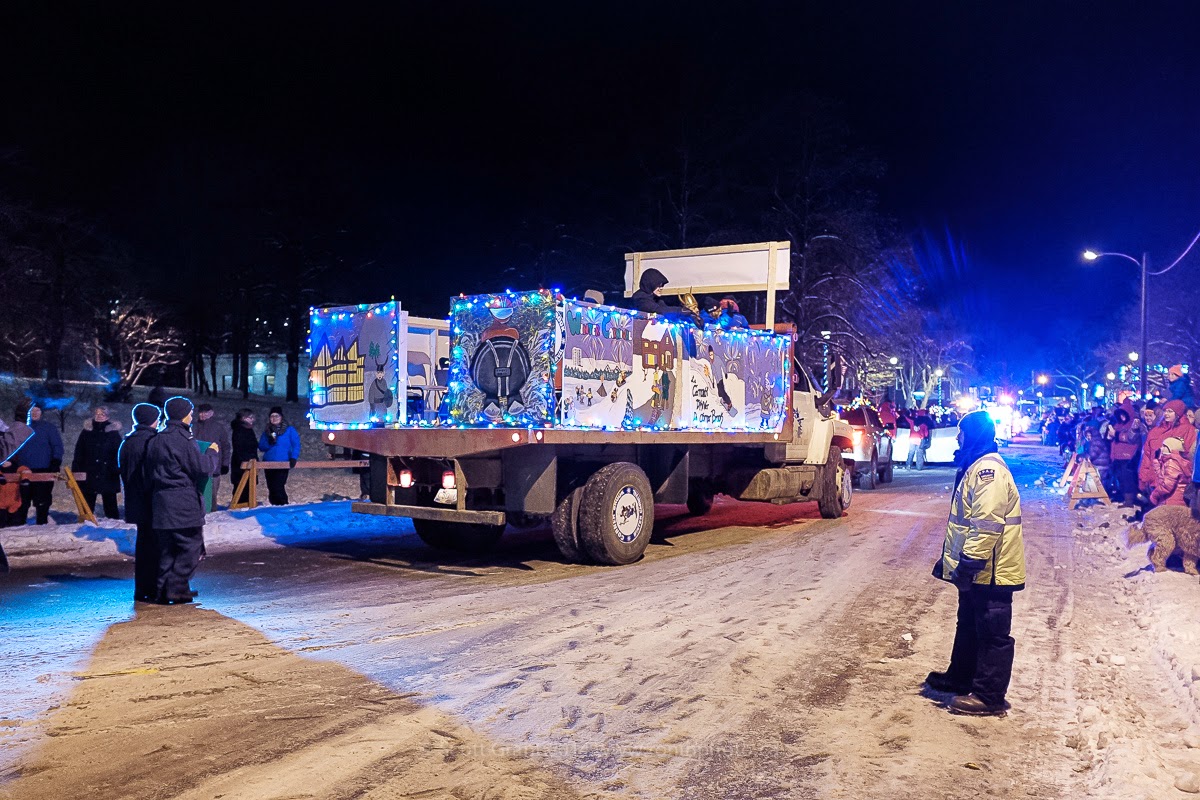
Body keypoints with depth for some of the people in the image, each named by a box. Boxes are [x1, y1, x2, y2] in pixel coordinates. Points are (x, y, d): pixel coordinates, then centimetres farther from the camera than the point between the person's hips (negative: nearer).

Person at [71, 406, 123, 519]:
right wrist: (75, 471, 1)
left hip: (107, 475, -2)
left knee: (110, 505, 3)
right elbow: (78, 454, 8)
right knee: (87, 506, 7)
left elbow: (118, 454, -2)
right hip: (88, 475, 2)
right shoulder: (86, 432, 8)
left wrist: (117, 470, -11)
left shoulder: (113, 433, 2)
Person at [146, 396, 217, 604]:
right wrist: (211, 453, 4)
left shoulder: (155, 441, 13)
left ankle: (162, 590, 12)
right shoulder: (183, 439, -12)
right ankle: (177, 587, -5)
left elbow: (149, 473, 17)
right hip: (184, 501, -8)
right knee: (191, 546, 0)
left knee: (166, 548, 12)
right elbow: (201, 468, -13)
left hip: (160, 500, 8)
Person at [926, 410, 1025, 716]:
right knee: (969, 625, 22)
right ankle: (961, 677, 36)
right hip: (976, 570, 11)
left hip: (990, 571, -11)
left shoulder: (988, 470, -21)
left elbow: (987, 525, -28)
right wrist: (949, 558, 25)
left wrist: (969, 564, -28)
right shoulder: (975, 467, 15)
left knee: (992, 633, 0)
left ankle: (989, 696, 8)